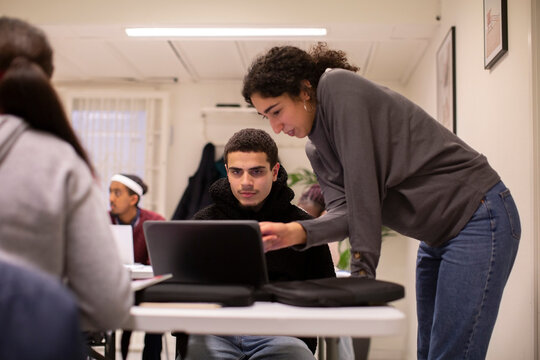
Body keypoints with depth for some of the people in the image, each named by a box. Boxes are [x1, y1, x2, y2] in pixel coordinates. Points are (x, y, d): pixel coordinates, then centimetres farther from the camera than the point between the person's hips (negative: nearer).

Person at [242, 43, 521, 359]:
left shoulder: (339, 86, -15)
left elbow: (362, 187, -22)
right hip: (438, 237, 9)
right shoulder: (316, 149, 10)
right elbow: (346, 211, -4)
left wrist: (362, 271, -20)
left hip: (477, 216, -9)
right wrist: (295, 232, -22)